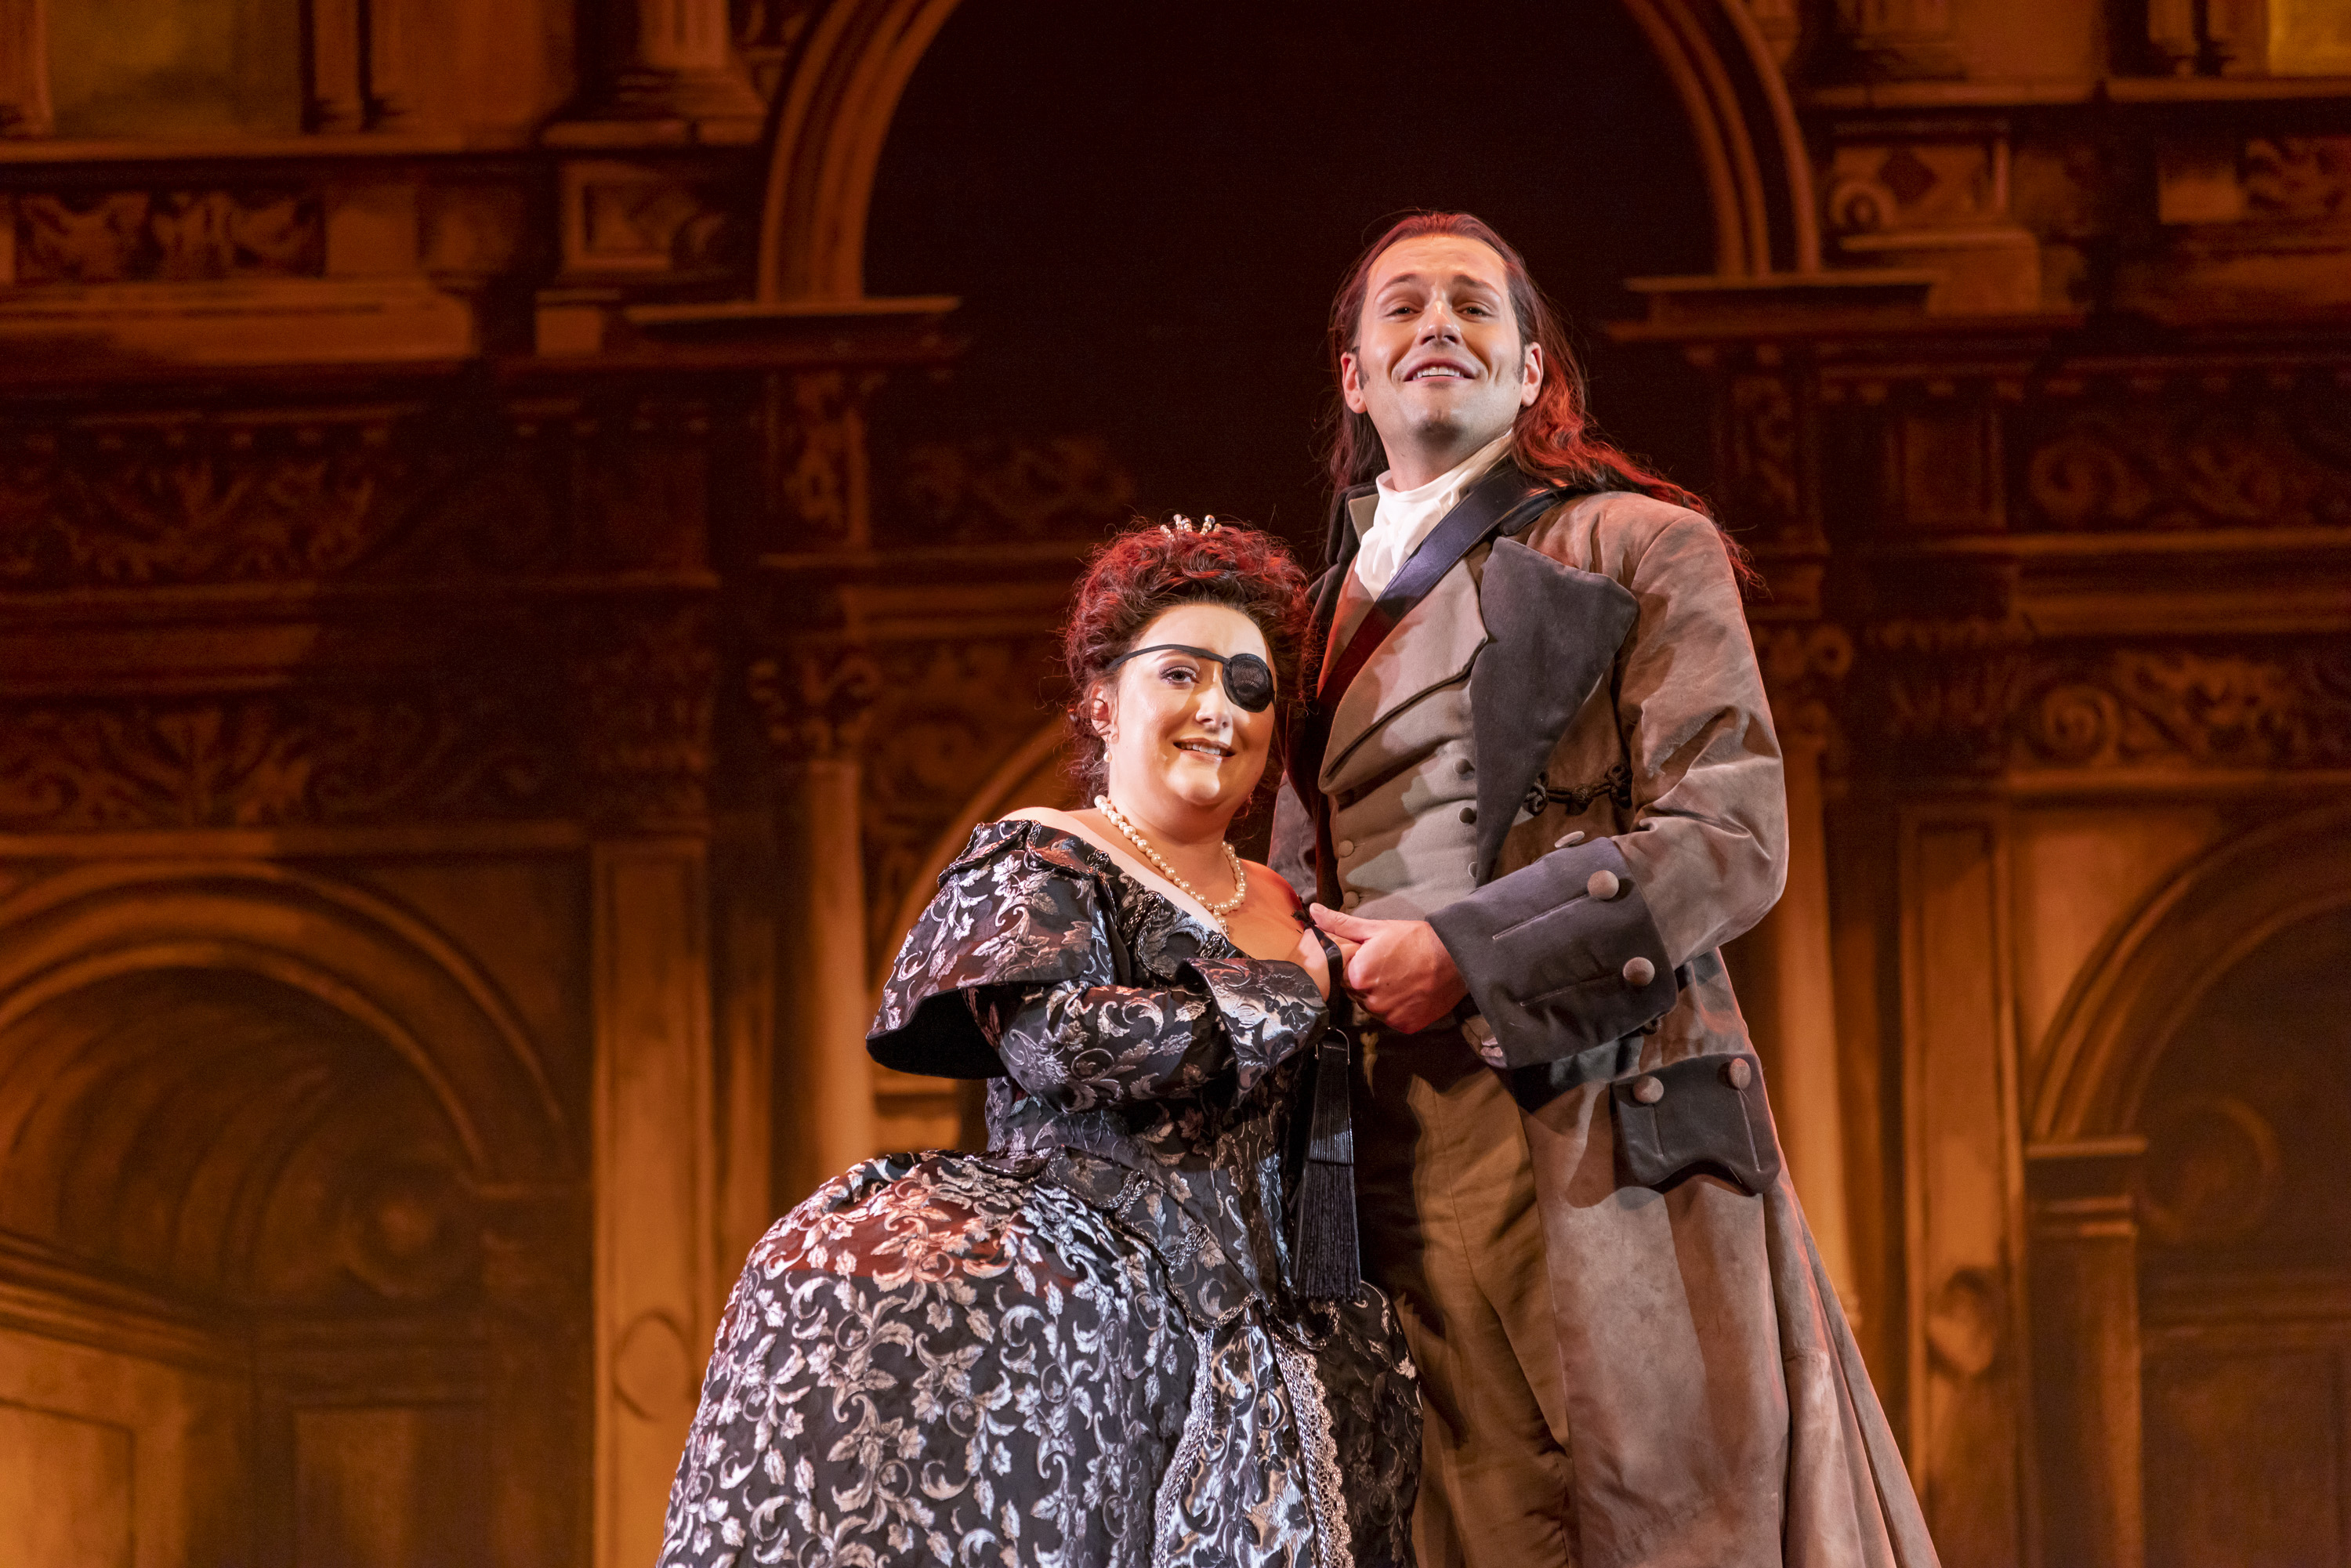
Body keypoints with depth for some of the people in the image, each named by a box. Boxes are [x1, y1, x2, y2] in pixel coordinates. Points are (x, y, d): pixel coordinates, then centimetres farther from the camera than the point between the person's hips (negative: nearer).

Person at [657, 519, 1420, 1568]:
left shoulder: (1292, 917, 21)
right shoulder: (1038, 865, 5)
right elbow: (1054, 1040, -14)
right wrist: (1281, 993, -6)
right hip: (1077, 1294, -5)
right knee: (878, 1289, -33)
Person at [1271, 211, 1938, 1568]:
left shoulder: (1638, 547, 6)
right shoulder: (1336, 609, 22)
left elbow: (1734, 839, -5)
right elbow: (1300, 887, 29)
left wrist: (1462, 954, -11)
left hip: (1604, 1134, -4)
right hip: (1405, 1163, 4)